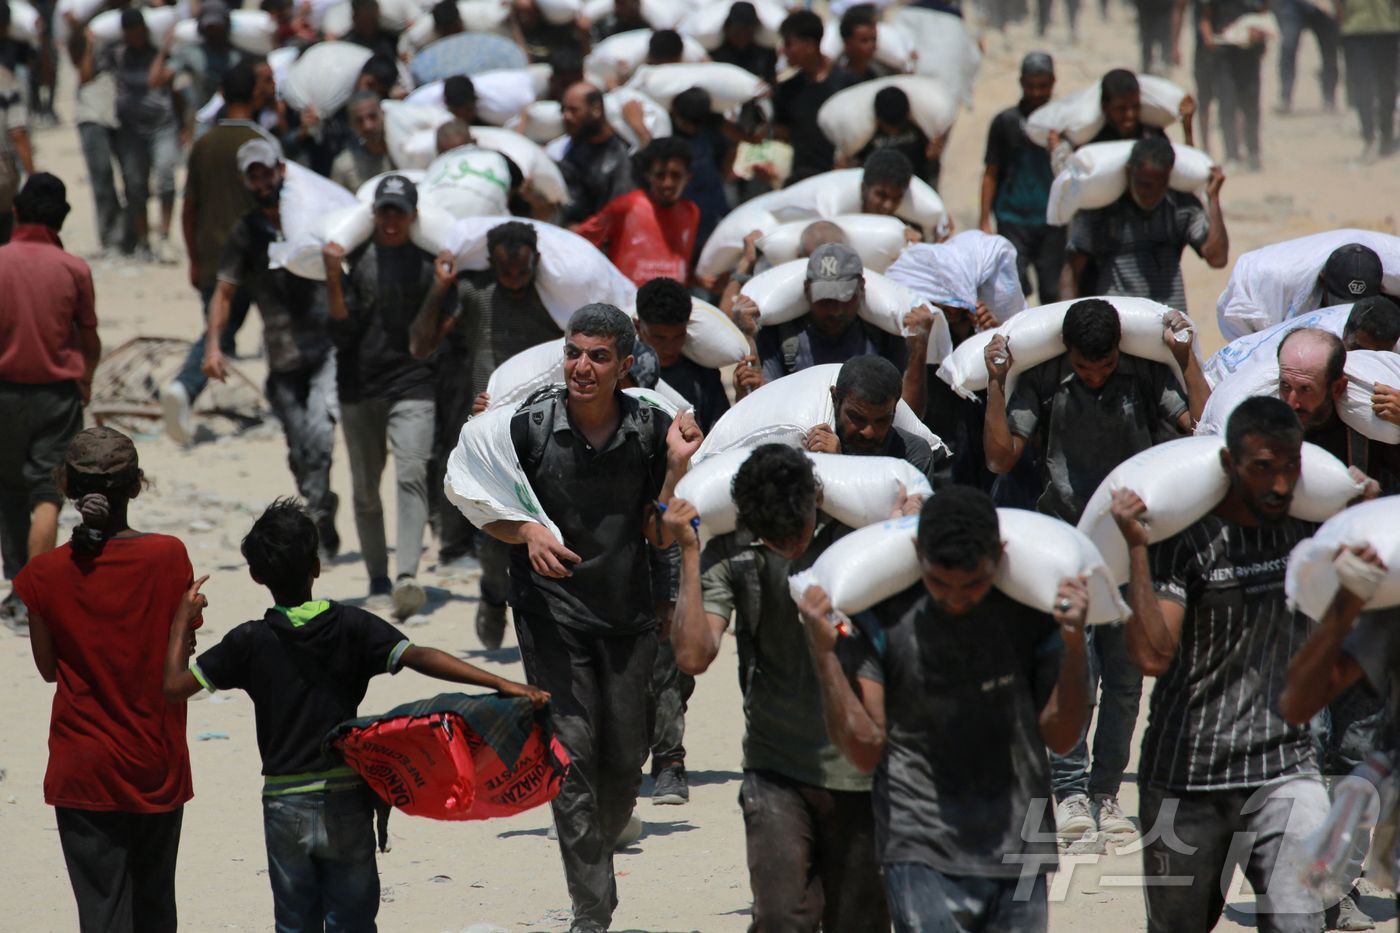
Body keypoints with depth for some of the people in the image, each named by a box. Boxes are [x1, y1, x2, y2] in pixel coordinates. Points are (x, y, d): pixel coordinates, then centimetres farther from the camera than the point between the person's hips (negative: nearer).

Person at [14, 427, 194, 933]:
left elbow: (48, 667, 0)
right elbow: (183, 650, 0)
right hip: (158, 767, 1)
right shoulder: (168, 556, -10)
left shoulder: (46, 573, -11)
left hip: (83, 772, -1)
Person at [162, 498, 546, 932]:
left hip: (284, 805, 0)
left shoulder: (250, 642, -6)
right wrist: (502, 685, -25)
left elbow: (175, 685, -3)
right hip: (346, 801, 0)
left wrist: (183, 618, 12)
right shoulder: (351, 627, -7)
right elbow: (418, 657, -19)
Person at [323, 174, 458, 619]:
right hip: (358, 386, 3)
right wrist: (333, 280, -13)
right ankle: (378, 580, 26)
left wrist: (441, 289, -14)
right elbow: (341, 331, -1)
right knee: (365, 491, 11)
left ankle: (407, 577, -32)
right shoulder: (354, 258, 4)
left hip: (412, 385, -3)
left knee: (411, 475, -20)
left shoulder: (430, 262, 3)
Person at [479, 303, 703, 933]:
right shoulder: (529, 425, -10)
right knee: (573, 757, -9)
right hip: (552, 615, -2)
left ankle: (610, 828, 45)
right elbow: (490, 515, 1)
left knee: (628, 753, 12)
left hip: (628, 616, 2)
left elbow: (660, 536, -2)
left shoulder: (652, 429, -5)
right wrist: (528, 533, -20)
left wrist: (676, 466, -15)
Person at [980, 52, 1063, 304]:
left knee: (1051, 292, 2)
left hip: (1052, 223, 1)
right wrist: (985, 220, 2)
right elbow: (991, 174, 6)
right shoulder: (1005, 122, 5)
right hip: (1013, 220, -1)